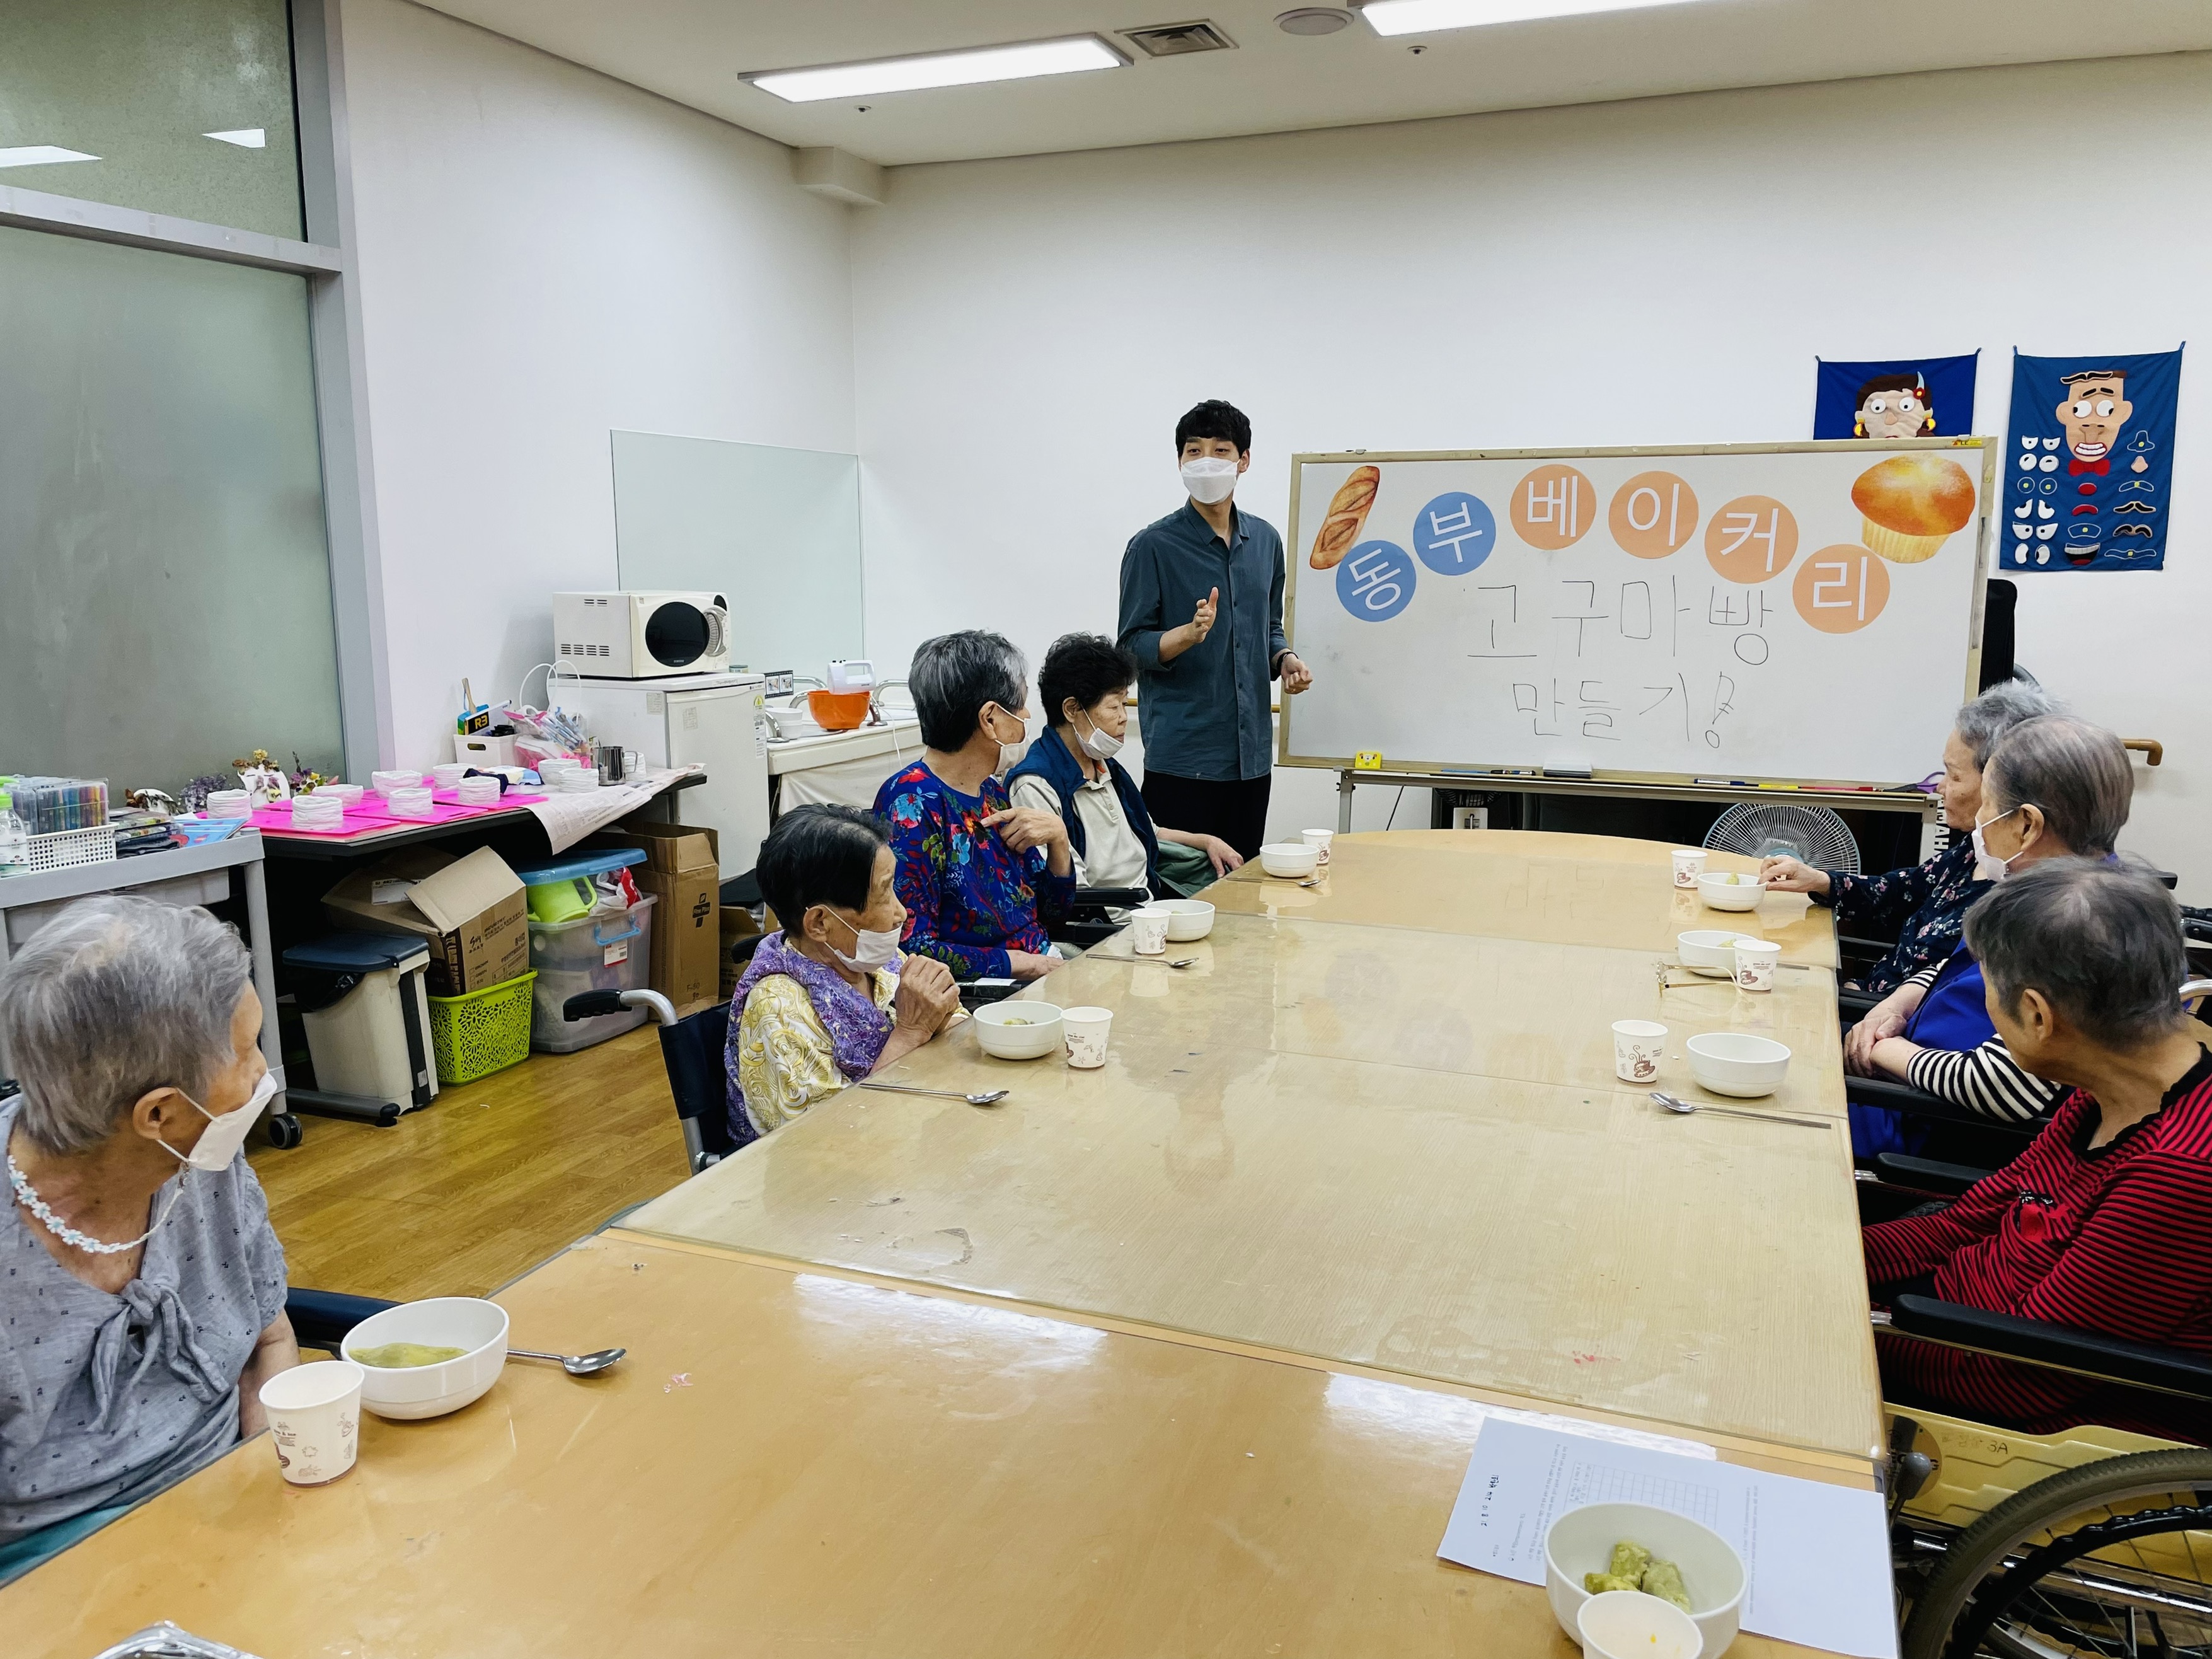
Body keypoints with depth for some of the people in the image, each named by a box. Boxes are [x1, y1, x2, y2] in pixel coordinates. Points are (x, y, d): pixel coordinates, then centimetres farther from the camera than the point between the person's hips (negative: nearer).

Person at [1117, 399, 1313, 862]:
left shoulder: (1265, 540, 11)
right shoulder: (1153, 546, -6)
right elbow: (1132, 646, -7)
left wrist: (1285, 660, 1)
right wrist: (1191, 633, -25)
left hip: (1252, 753, 6)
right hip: (1182, 756, -5)